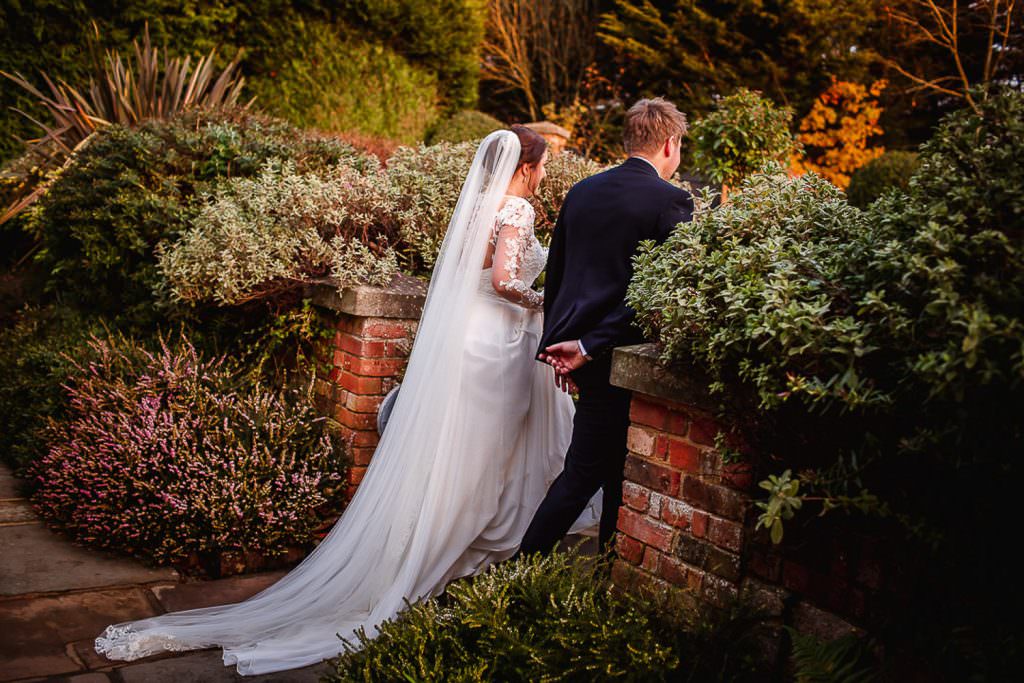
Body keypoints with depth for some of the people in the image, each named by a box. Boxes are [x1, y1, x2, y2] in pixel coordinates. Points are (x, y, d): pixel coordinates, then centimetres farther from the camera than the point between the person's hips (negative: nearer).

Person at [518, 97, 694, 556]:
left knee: (617, 462, 21)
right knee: (583, 473, 3)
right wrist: (588, 346, -15)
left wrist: (558, 336, 23)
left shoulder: (581, 191, 9)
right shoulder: (671, 201, -10)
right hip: (617, 354, -7)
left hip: (570, 336, 7)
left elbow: (555, 273, 14)